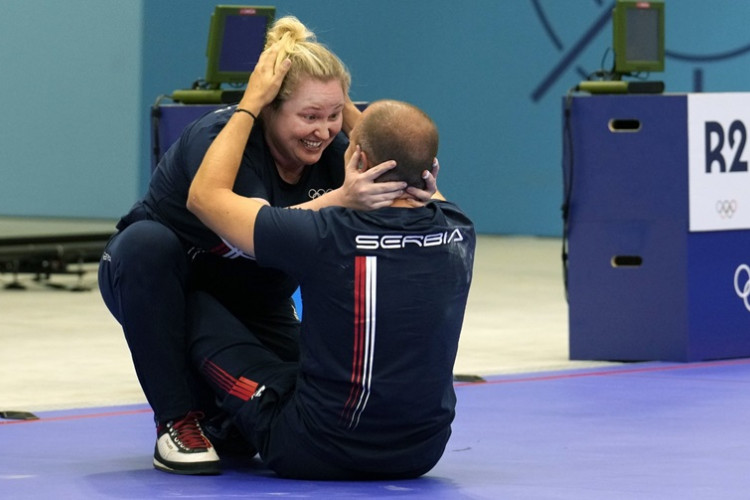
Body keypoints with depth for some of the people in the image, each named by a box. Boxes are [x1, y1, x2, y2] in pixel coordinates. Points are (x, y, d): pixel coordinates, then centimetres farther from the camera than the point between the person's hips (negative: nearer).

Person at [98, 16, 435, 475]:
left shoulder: (330, 149, -16)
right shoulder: (217, 138, -31)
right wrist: (339, 200, -64)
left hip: (254, 307, 4)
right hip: (155, 283, -4)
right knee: (148, 241, -37)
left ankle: (213, 406, 17)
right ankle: (178, 422, -28)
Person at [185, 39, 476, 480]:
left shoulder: (328, 237, -23)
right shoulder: (458, 233, -8)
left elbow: (205, 195, -8)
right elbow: (411, 175, 19)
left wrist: (251, 104, 1)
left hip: (314, 455, -5)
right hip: (421, 454, 5)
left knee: (196, 307, 8)